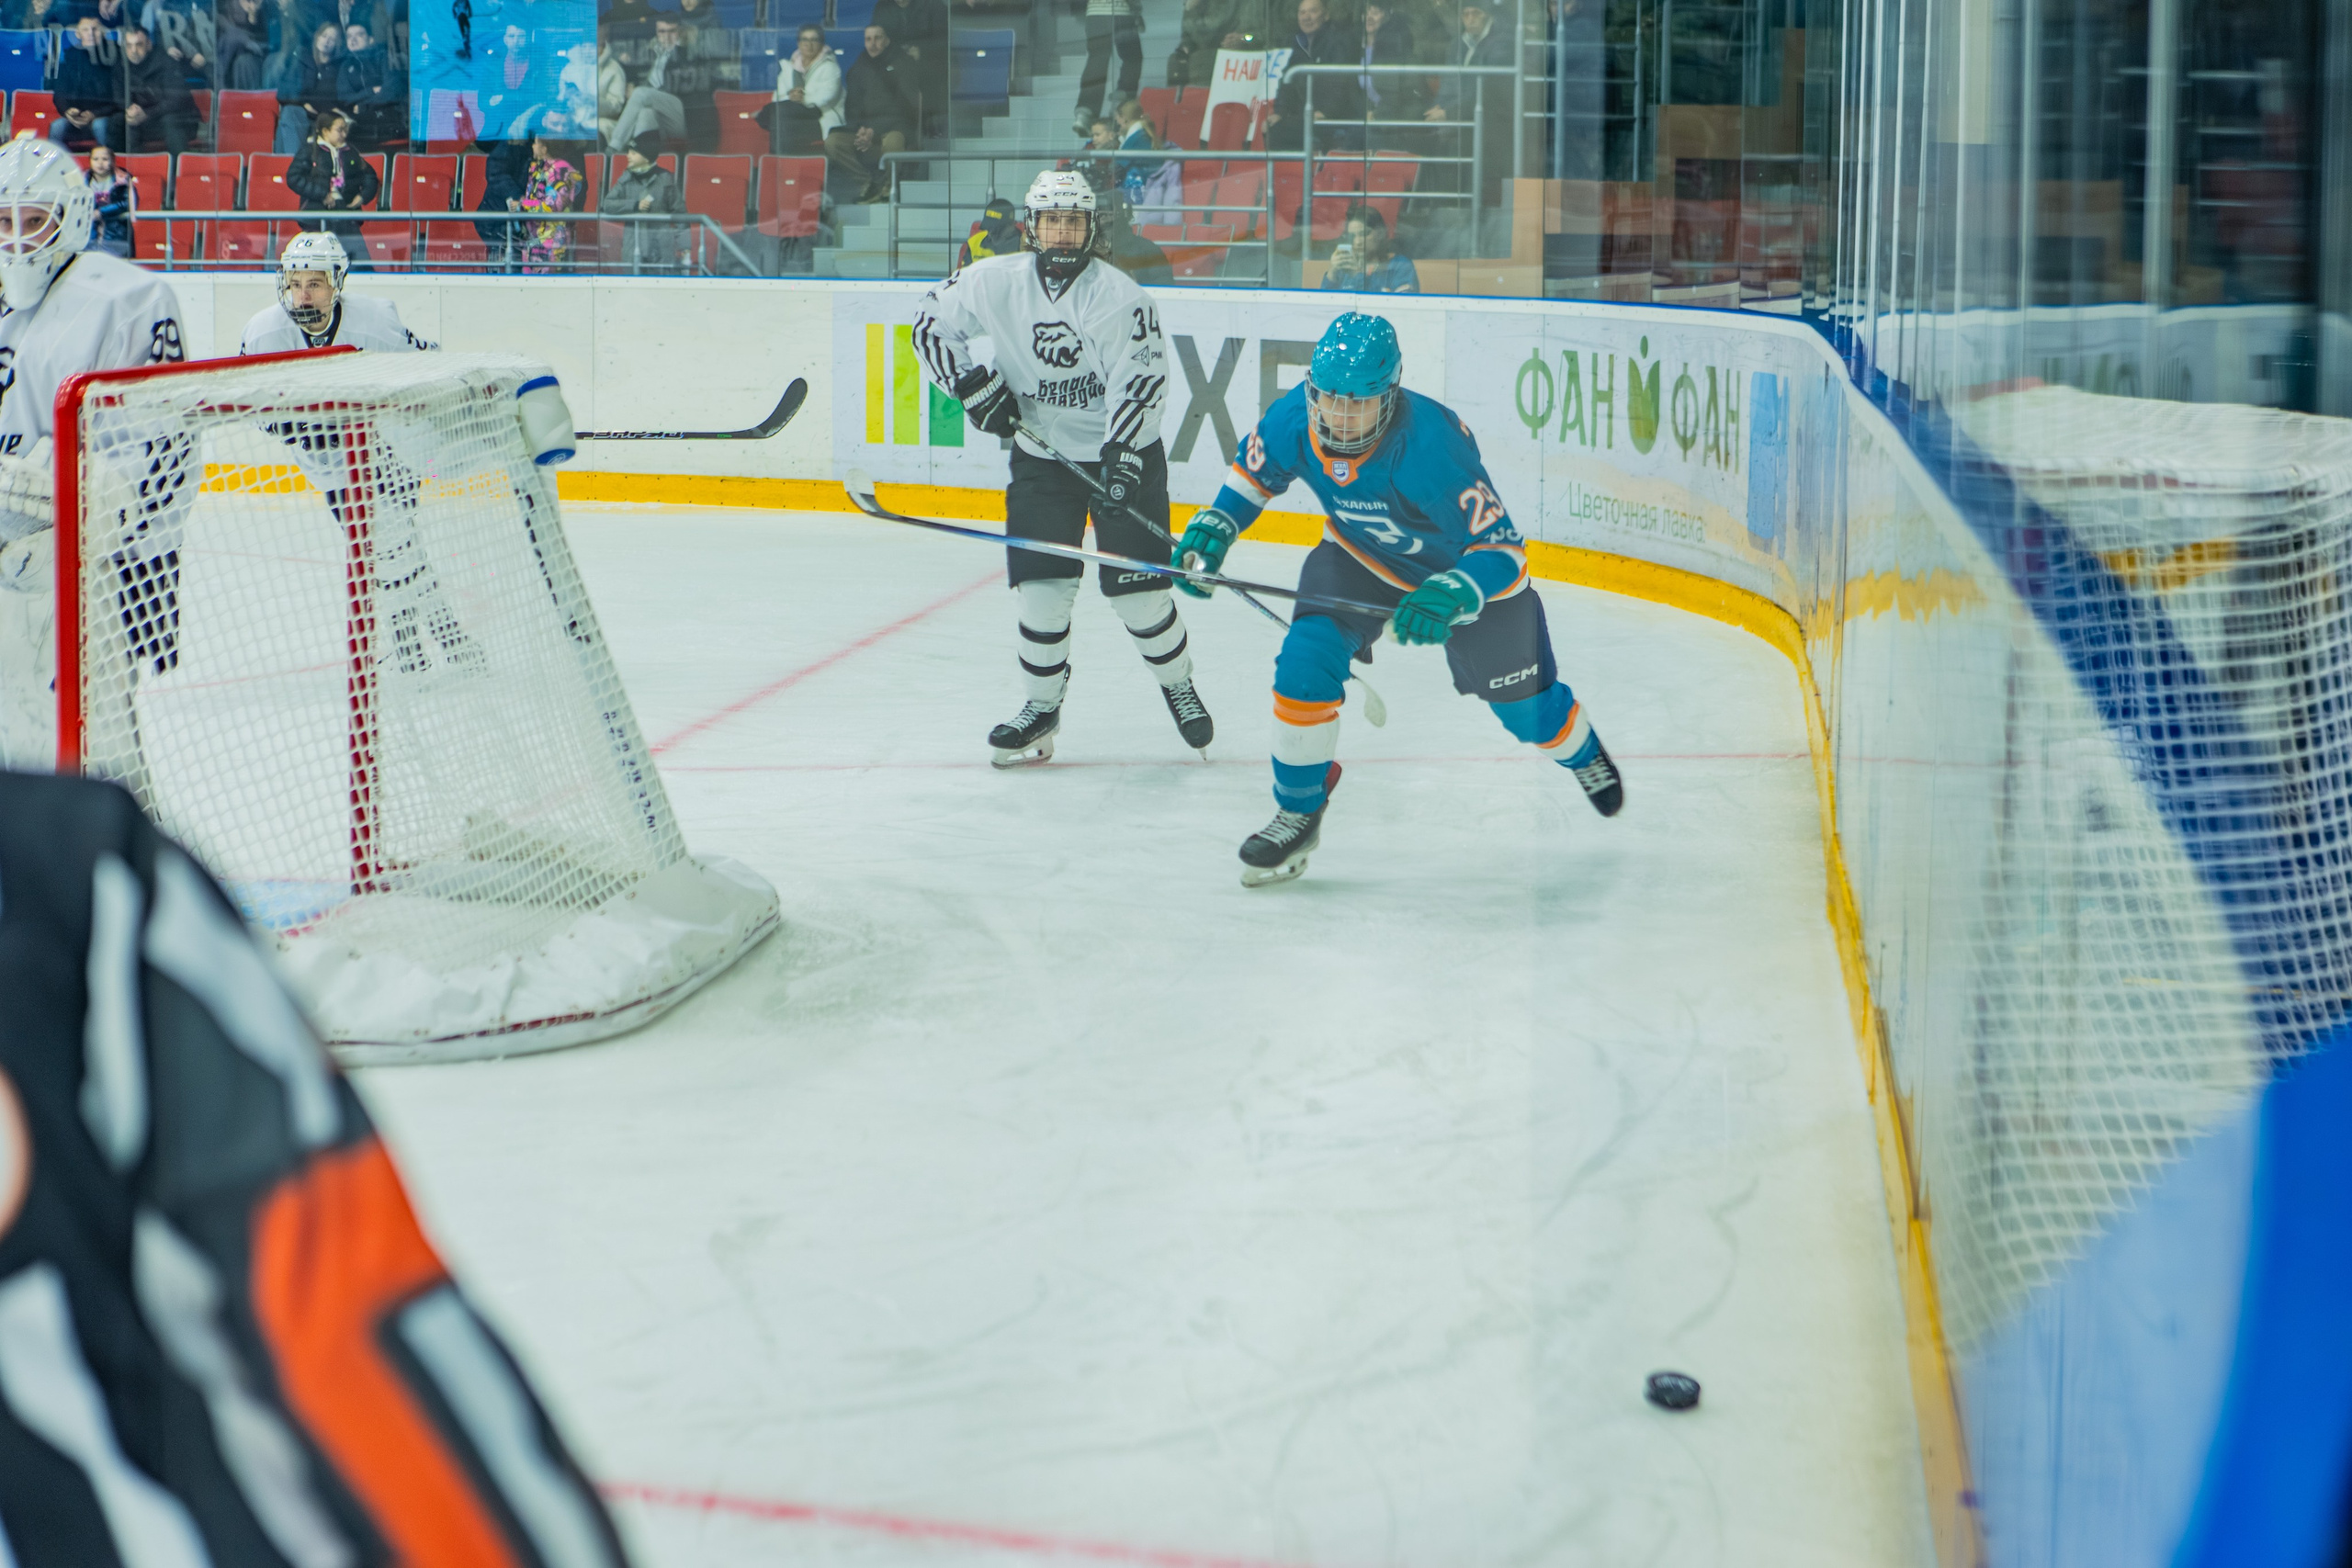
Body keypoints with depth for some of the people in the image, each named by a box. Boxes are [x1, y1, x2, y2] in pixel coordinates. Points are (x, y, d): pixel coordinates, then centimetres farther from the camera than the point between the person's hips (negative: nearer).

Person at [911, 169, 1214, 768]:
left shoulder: (1120, 296, -15)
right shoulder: (994, 283, -6)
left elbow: (1142, 381, -19)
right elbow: (931, 321, 5)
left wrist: (1122, 454, -30)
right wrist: (972, 384, -6)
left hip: (1124, 451, -2)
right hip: (1041, 455, 2)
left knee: (1139, 586, -3)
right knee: (1043, 586, -5)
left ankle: (1178, 684, 22)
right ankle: (1041, 708, 10)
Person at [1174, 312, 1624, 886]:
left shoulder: (1433, 446, -43)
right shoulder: (1295, 419, -27)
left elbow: (1501, 550, -40)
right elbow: (1255, 470, -2)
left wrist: (1453, 596, -57)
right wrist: (1215, 525, -17)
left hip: (1469, 570, -3)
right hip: (1360, 558, 4)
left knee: (1524, 703, 13)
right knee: (1305, 660, -19)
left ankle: (1582, 752, 51)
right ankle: (1299, 811, 2)